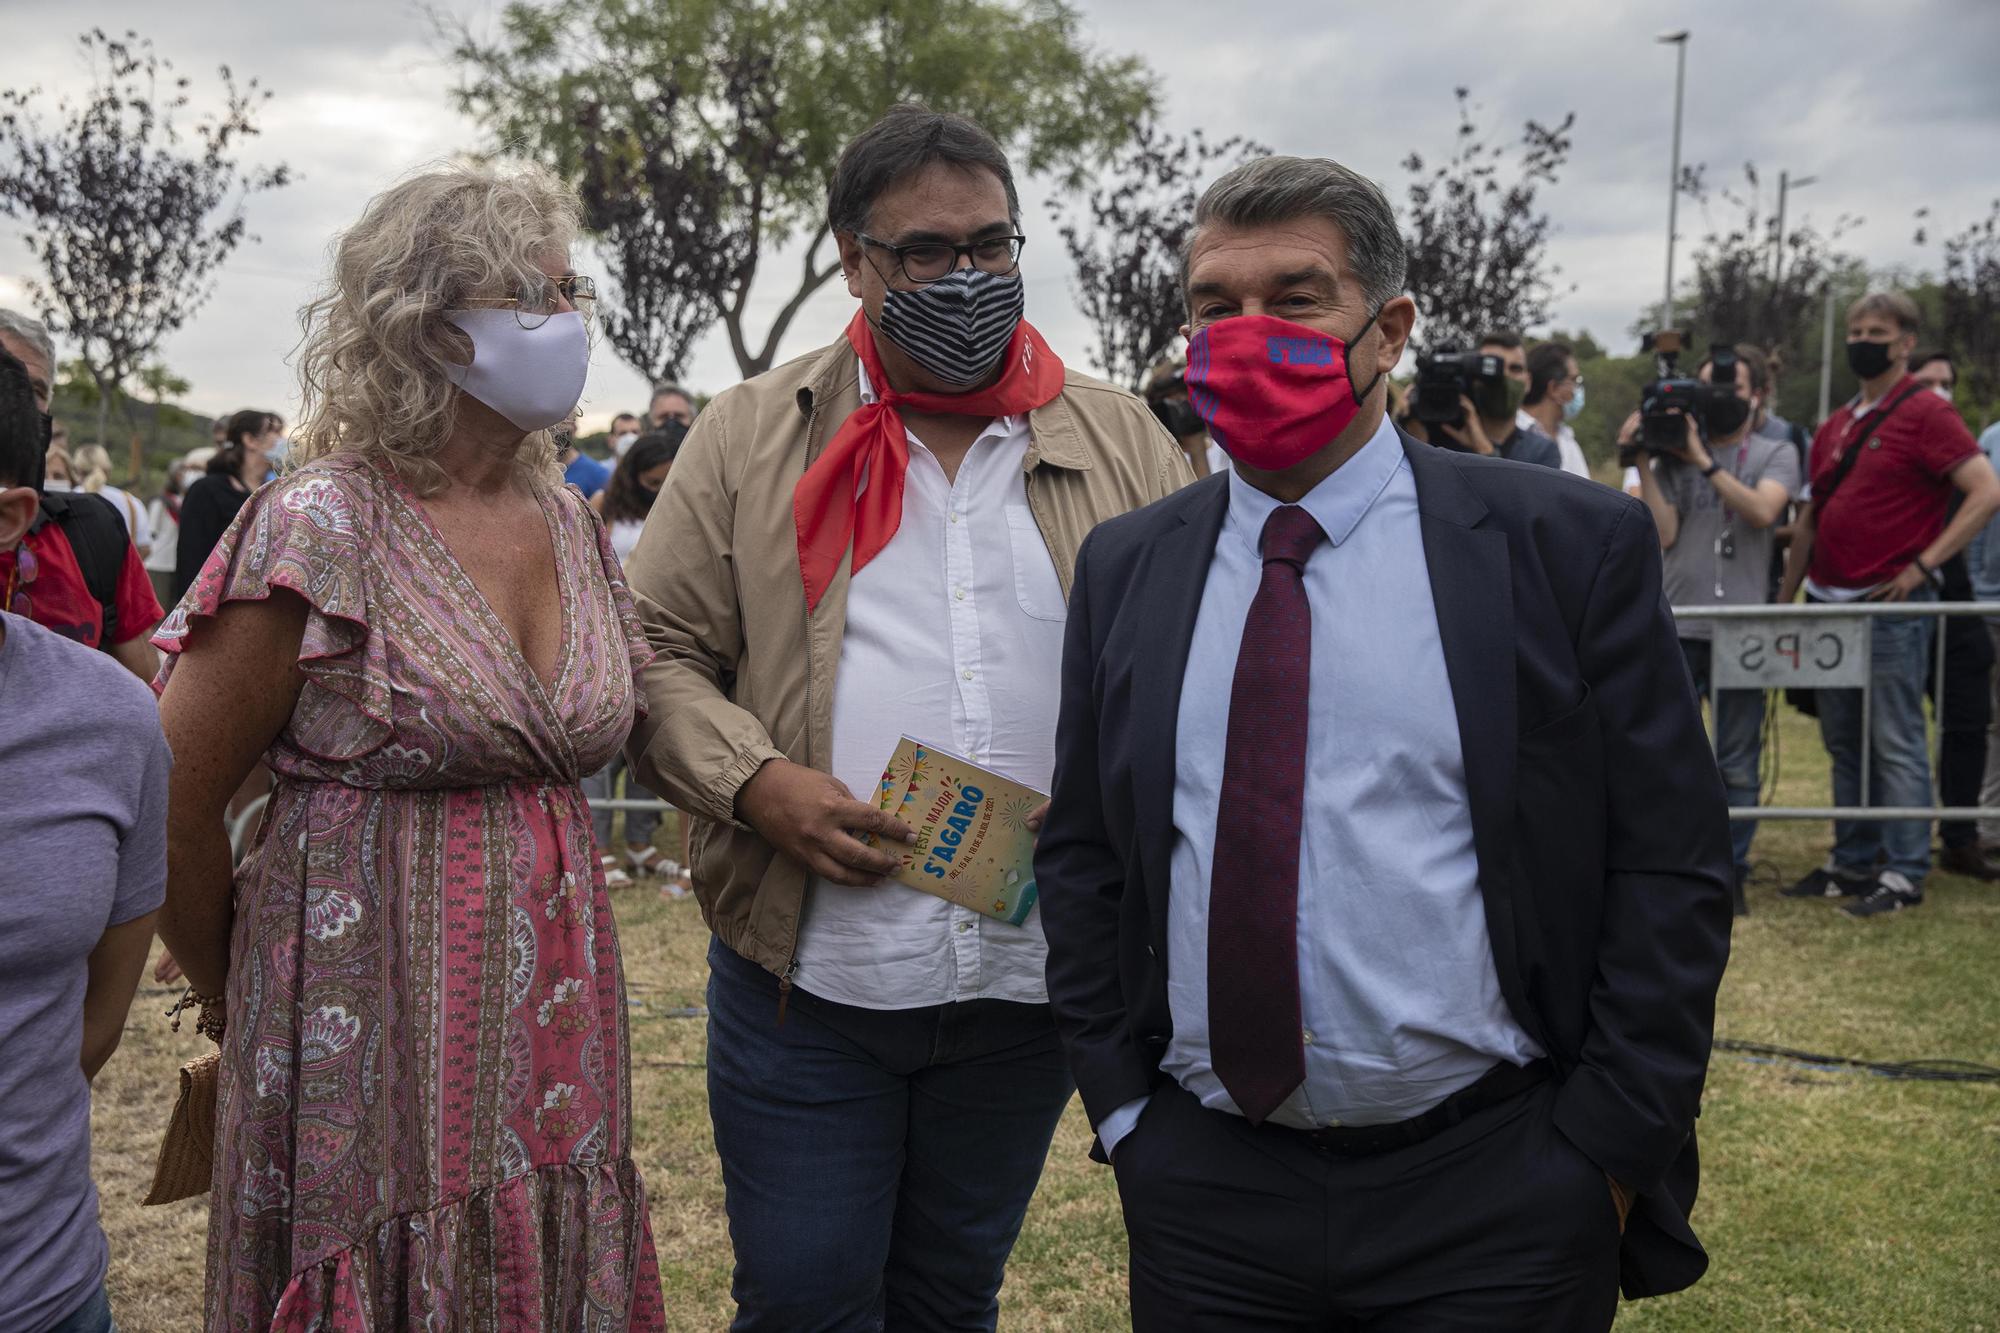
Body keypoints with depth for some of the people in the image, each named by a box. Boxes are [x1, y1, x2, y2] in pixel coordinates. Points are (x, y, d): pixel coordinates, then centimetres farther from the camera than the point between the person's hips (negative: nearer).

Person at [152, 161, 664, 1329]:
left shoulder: (573, 522, 7)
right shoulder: (321, 528, -13)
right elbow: (173, 804, -8)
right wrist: (241, 997, 4)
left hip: (556, 1026, 6)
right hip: (377, 1044, -6)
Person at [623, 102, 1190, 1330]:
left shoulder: (1125, 443, 6)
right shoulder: (753, 434, 2)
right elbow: (659, 652, 2)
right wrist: (757, 783, -15)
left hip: (1030, 982, 2)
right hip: (806, 970, -1)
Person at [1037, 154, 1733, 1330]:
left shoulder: (1570, 546, -5)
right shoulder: (1125, 567, 5)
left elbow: (1670, 866, -5)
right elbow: (1080, 856, 9)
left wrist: (1607, 1154, -8)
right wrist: (1123, 1106, 3)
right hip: (1202, 1193, 3)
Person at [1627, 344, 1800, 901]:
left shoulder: (1775, 454, 7)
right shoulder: (1673, 457, 10)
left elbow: (1762, 511, -14)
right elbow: (1663, 534, -1)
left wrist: (1704, 460, -16)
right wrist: (1644, 465, -6)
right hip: (1678, 627, 1)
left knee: (1737, 765, 4)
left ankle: (1730, 872, 13)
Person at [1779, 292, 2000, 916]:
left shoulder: (1926, 413, -6)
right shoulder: (1835, 427, 16)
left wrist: (1923, 566, -16)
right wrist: (1784, 602, 17)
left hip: (1892, 607, -7)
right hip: (1828, 605, 7)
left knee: (1897, 744, -3)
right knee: (1843, 743, 12)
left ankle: (1904, 875, 3)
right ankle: (1852, 864, 21)